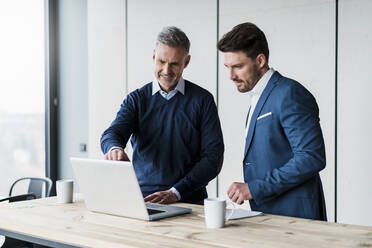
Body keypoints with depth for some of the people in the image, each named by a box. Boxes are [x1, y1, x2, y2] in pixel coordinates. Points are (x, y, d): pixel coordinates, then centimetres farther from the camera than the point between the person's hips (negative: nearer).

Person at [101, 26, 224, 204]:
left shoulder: (202, 100, 3)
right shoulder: (136, 99, 9)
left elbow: (213, 157, -2)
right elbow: (112, 133, -6)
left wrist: (175, 192, -14)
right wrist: (114, 148, -31)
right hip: (141, 199, 2)